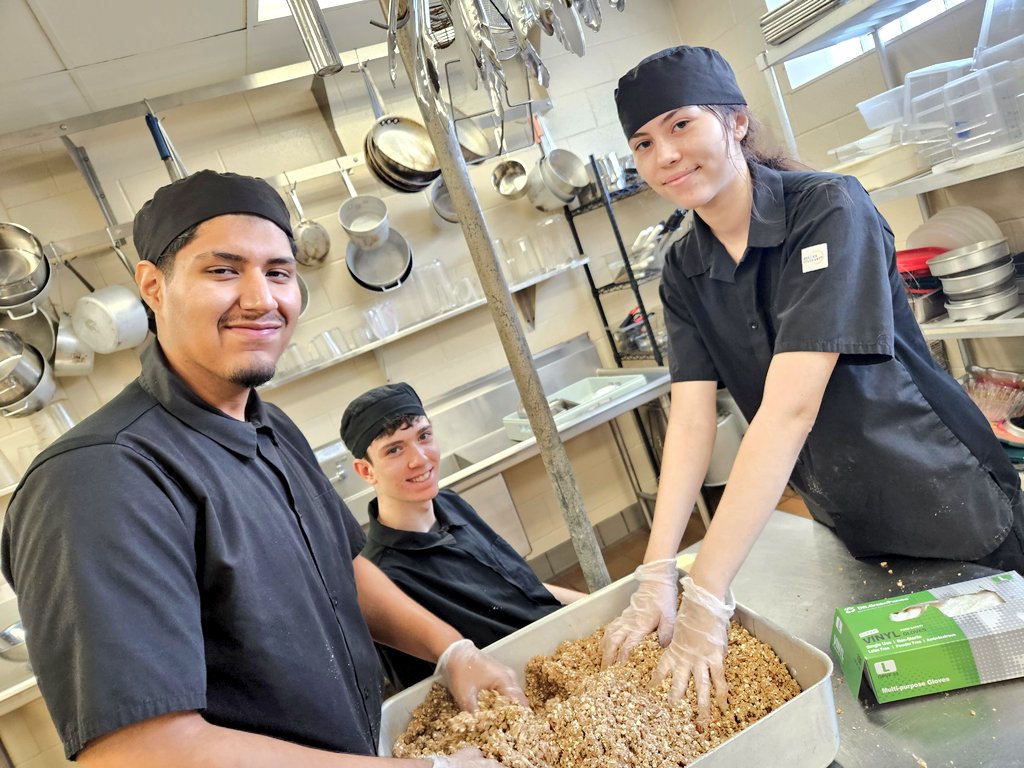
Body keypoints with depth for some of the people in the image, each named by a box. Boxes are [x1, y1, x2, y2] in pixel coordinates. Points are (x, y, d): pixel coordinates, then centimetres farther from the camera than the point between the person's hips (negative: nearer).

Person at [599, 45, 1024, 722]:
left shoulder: (829, 209, -24)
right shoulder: (683, 272, -6)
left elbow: (790, 406, -34)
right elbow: (692, 419, -14)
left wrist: (705, 597, -36)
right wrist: (657, 574, -25)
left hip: (950, 509, -4)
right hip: (852, 533, 5)